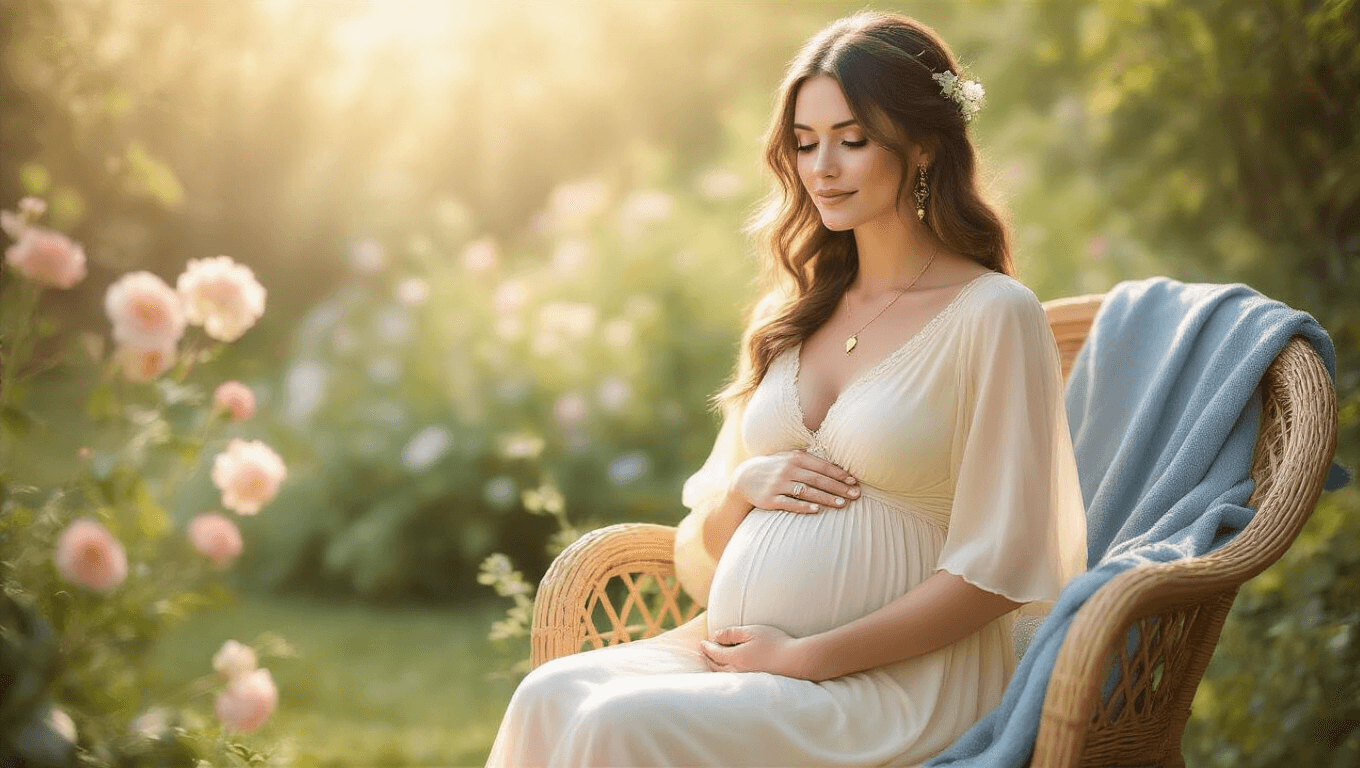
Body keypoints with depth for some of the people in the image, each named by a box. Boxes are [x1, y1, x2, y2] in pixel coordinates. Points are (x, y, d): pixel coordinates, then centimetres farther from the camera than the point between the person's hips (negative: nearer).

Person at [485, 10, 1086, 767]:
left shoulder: (994, 314, -4)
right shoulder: (796, 314, 17)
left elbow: (995, 570, -8)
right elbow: (698, 556, 20)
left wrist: (807, 657, -12)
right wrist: (743, 487, -3)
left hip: (897, 681, -6)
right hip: (732, 649, 6)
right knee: (550, 697, -22)